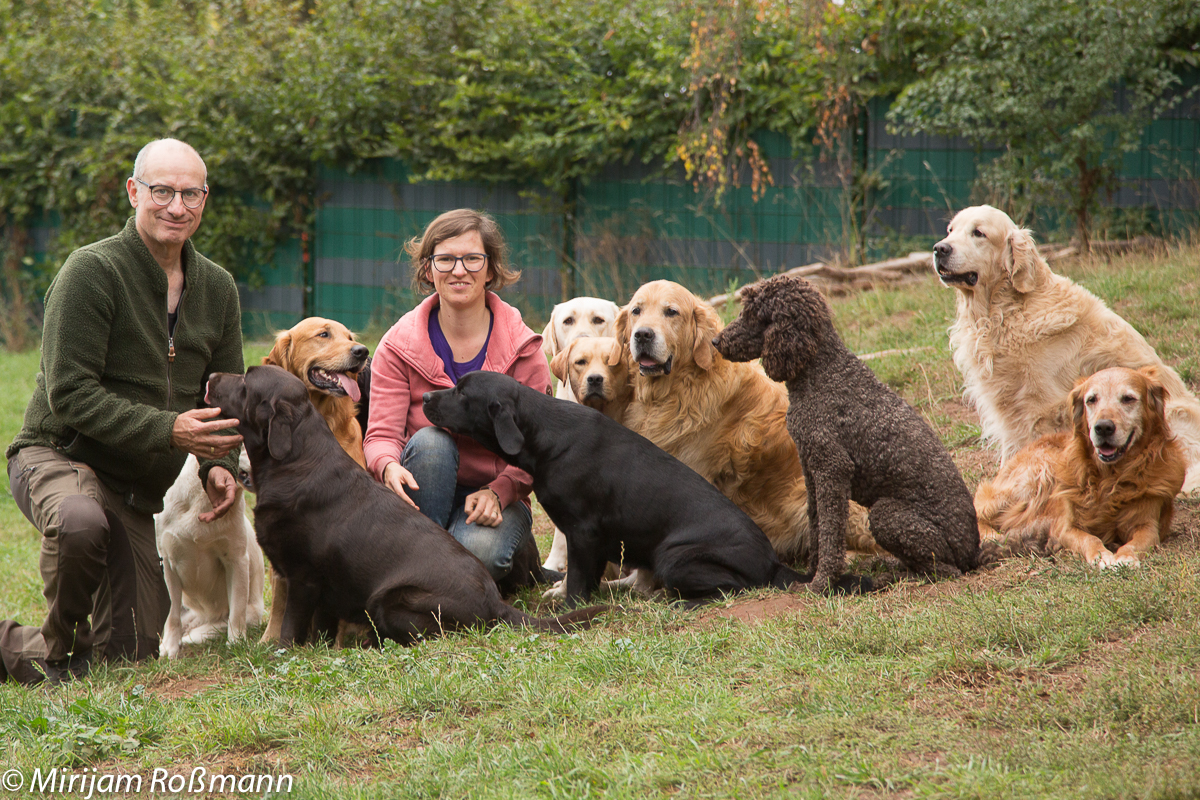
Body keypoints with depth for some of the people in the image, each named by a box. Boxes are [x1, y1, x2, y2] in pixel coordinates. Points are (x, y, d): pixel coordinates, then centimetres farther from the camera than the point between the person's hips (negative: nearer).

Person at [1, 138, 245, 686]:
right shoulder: (91, 271, -15)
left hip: (140, 492, 7)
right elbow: (69, 394, -20)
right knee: (80, 521, -43)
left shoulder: (217, 288, 7)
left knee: (130, 655, 4)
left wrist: (219, 463, -6)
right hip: (57, 456, -7)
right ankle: (59, 645, -15)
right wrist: (167, 430, -29)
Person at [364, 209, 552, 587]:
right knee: (430, 441, -32)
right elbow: (381, 434, -9)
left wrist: (498, 492, -25)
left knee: (478, 550, -36)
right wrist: (389, 467, -34)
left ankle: (517, 555, -1)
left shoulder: (523, 349, -3)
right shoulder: (399, 345, -2)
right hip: (425, 498, 2)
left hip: (497, 498, -2)